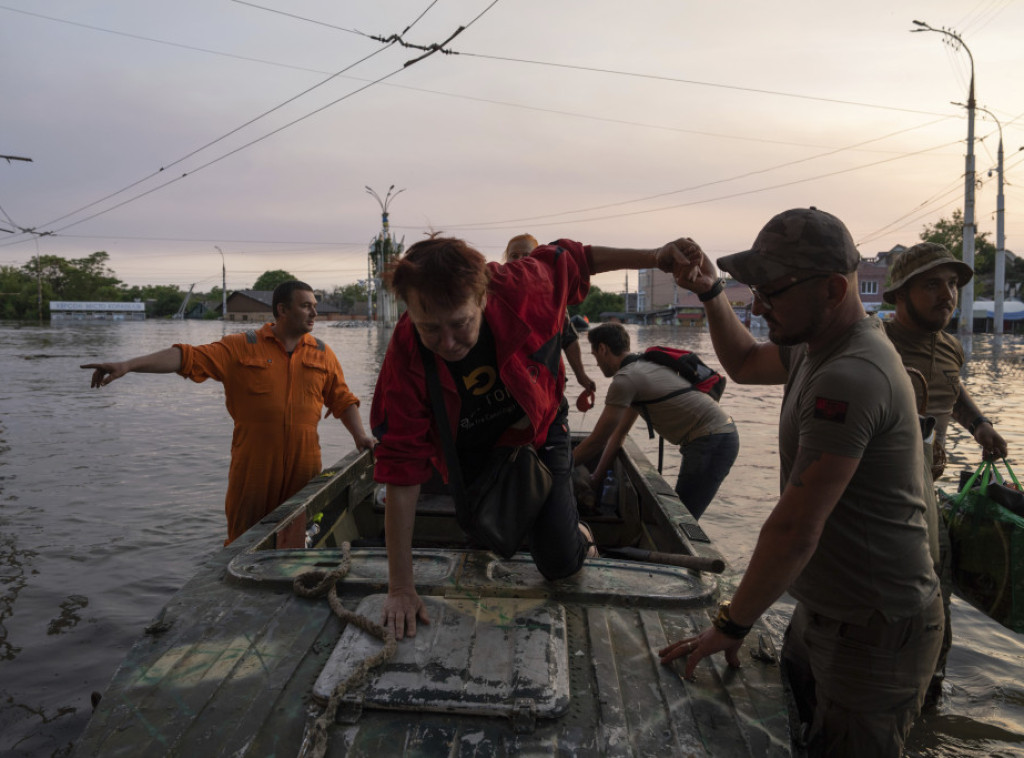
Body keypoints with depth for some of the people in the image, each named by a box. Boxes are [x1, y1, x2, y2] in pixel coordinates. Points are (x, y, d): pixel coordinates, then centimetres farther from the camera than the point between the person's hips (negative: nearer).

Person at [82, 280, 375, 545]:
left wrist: (360, 435, 3)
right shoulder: (243, 347, 1)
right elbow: (188, 357, -6)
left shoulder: (322, 353, 11)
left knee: (296, 545, 9)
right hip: (253, 464, -2)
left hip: (303, 464, 2)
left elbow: (342, 399, 16)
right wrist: (127, 365, -14)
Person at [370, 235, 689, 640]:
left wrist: (655, 257, -8)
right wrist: (400, 588, -28)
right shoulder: (406, 357, -35)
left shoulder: (518, 287, -36)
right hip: (472, 450, 1)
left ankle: (577, 535, 30)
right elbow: (402, 470, -32)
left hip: (539, 430, 0)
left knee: (560, 562, -6)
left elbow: (569, 258, -12)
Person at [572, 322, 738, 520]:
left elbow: (597, 441, -11)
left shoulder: (625, 379, -14)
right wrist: (597, 476, 22)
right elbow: (620, 432, 21)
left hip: (711, 442, -10)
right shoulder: (642, 367, 17)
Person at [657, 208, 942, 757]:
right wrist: (711, 292, 6)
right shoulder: (818, 347, 2)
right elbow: (745, 364, 22)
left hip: (874, 634, -9)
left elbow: (794, 530, -30)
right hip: (822, 610, 9)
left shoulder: (852, 378, -30)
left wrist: (731, 626, -19)